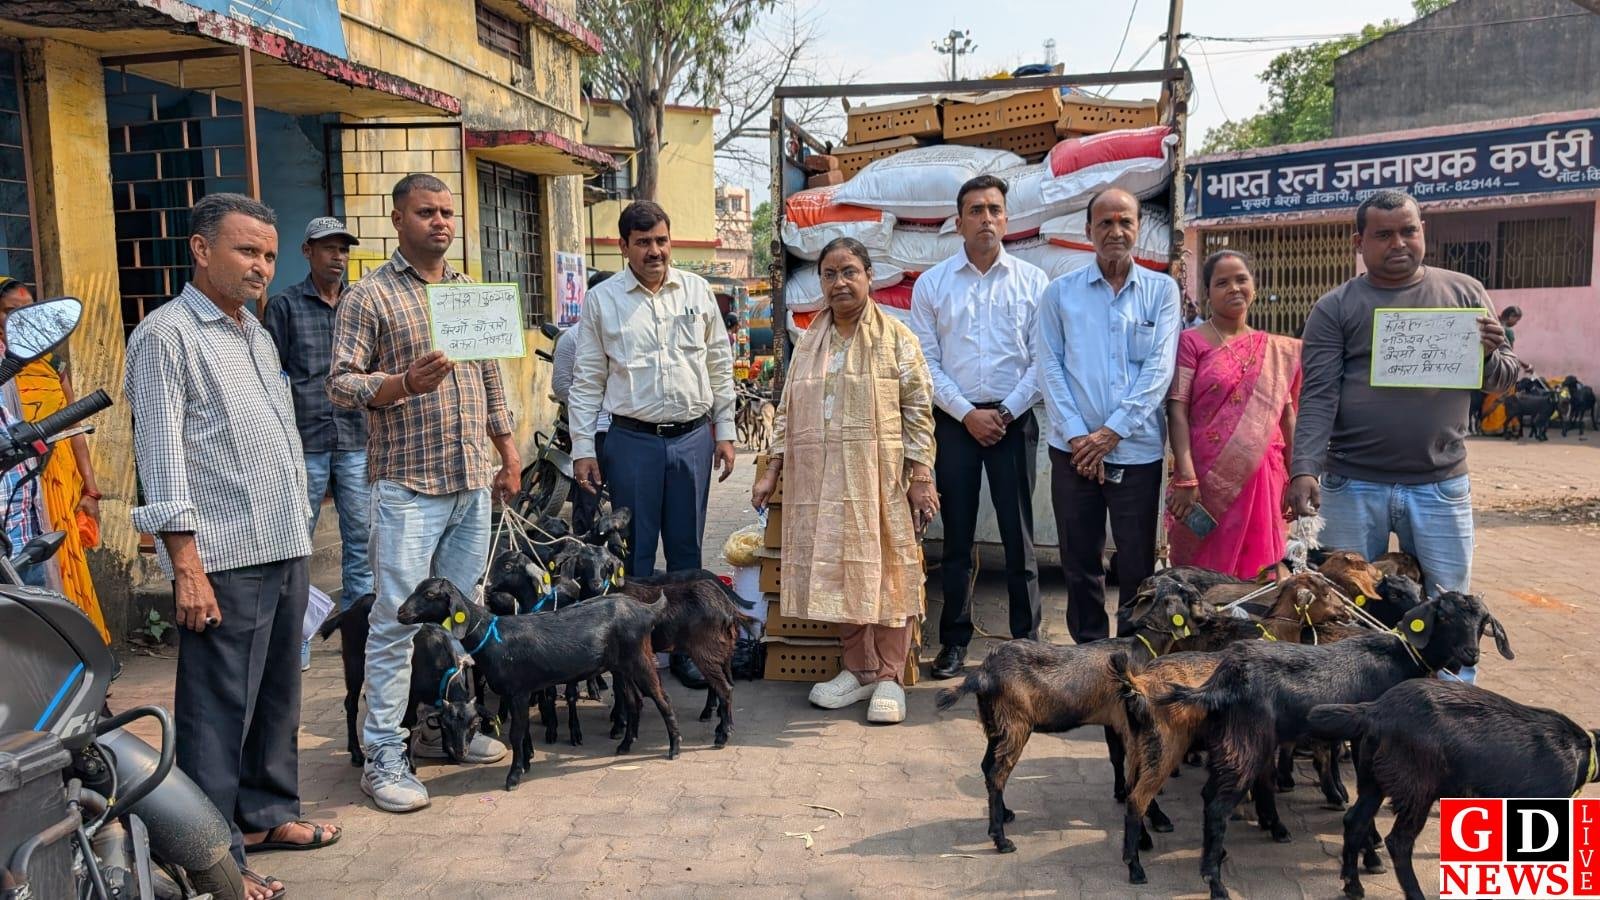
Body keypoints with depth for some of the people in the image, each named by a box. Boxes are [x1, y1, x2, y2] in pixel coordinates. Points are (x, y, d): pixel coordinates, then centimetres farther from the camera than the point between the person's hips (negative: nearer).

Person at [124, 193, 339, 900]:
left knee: (277, 698, 16)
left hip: (285, 549, 8)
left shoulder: (257, 335, 18)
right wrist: (186, 566, -17)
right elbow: (162, 457, -12)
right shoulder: (166, 335, -6)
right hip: (224, 558, -8)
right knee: (219, 711, -2)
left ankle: (267, 813, 31)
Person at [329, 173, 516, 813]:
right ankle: (383, 756, 6)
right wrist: (405, 384, -25)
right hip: (408, 485, -6)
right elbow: (340, 383, -8)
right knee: (398, 621, -3)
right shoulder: (370, 296, -4)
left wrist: (509, 455, 18)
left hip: (473, 483, 6)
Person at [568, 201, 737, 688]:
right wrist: (583, 449, -3)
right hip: (632, 441, -2)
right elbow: (587, 379, 1)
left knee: (687, 550, 11)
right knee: (634, 553, 4)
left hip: (692, 437, 2)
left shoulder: (697, 290, 6)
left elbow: (719, 365, 11)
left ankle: (686, 648, 23)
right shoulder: (602, 299, 0)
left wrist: (724, 432, 8)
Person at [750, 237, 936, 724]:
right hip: (823, 479, 4)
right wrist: (772, 472, 9)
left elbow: (918, 411, -3)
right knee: (837, 570, 7)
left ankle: (890, 677, 10)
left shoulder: (896, 338, 0)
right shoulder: (809, 342, 13)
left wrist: (921, 477, -9)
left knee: (885, 569, -1)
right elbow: (788, 412, 15)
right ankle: (859, 669, 20)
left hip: (880, 477, -4)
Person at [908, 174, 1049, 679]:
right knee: (957, 536, 6)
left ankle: (1026, 639, 12)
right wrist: (967, 413, -7)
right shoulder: (931, 285, 6)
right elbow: (925, 363, 2)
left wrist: (1005, 412, -8)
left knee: (1018, 535, 2)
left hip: (1014, 420, 0)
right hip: (954, 421, 1)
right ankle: (954, 641, 15)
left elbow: (1044, 360, 1)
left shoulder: (1033, 281, 4)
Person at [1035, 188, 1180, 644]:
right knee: (1080, 561, 8)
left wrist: (1112, 431, -11)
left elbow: (1159, 368, -3)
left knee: (1138, 564, 4)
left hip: (1138, 449, -1)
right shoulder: (1060, 292, 6)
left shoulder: (1161, 290, 5)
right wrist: (1076, 435, -9)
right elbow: (1049, 367, 1)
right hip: (1073, 449, 1)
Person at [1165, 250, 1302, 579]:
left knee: (1258, 572, 7)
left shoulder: (1278, 350, 13)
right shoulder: (1191, 342, -1)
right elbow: (1177, 410, -8)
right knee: (1206, 575, 3)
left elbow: (1287, 417, 15)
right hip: (1208, 477, -4)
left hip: (1263, 478, 4)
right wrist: (1186, 477, -17)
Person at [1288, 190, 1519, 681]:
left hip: (1441, 487, 1)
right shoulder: (1335, 308, 1)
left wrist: (1489, 354, -15)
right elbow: (1318, 396, -7)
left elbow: (1504, 378, 9)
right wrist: (1304, 470, -20)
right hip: (1352, 487, -1)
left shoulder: (1465, 293, 7)